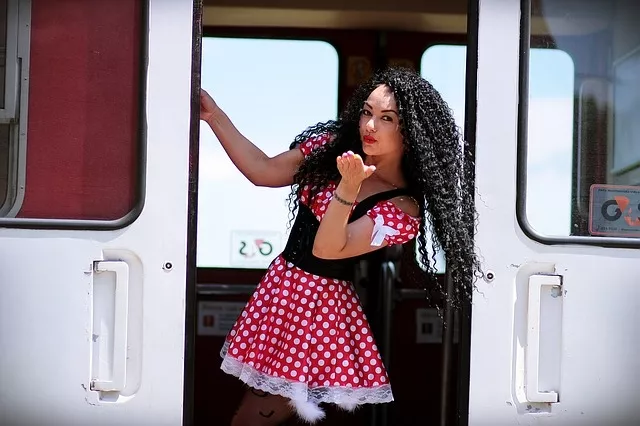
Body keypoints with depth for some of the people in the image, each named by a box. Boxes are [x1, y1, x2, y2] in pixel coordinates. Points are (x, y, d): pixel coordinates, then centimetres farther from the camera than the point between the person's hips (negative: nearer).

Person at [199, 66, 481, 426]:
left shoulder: (403, 208, -16)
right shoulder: (332, 148, 1)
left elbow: (327, 248, -24)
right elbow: (263, 171, 7)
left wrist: (349, 186, -38)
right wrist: (215, 116, 2)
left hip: (324, 302, -6)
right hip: (280, 285, 6)